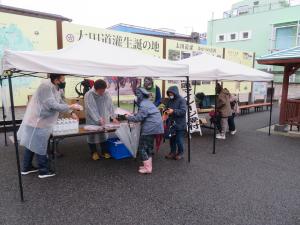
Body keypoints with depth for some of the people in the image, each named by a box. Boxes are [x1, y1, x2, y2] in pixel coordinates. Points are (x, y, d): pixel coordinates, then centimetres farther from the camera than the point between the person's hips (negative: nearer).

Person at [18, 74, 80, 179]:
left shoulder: (56, 88, 4)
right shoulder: (46, 87, -25)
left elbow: (60, 102, 14)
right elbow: (53, 105, -29)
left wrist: (71, 112, 6)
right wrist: (71, 106, -22)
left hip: (38, 121, 10)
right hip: (37, 122, -10)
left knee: (31, 145, 19)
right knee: (40, 146, 2)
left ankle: (26, 167, 33)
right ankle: (44, 171, 15)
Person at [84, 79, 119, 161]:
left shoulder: (106, 94, -5)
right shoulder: (89, 95, -16)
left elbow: (110, 106, 1)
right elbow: (91, 109, -21)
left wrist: (113, 117, -5)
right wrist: (99, 119, -27)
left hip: (104, 120, 3)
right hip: (93, 121, -3)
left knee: (104, 135, 9)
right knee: (92, 135, 7)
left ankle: (104, 151, 25)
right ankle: (94, 152, 25)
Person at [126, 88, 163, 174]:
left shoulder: (143, 105, -18)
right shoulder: (148, 102, 15)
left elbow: (139, 118, -17)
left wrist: (128, 117, -2)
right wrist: (132, 115, 11)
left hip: (150, 128, -10)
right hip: (154, 127, 10)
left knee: (142, 147, -2)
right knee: (149, 147, 19)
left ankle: (147, 168, 1)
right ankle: (148, 165, 28)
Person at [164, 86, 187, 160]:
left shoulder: (182, 100, -11)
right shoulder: (169, 100, 7)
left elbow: (183, 111, -21)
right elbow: (167, 108, 21)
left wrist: (173, 111, -29)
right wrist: (166, 111, -2)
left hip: (180, 124, -6)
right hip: (171, 123, 6)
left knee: (179, 140, 1)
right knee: (172, 139, 13)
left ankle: (180, 153, 21)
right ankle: (173, 152, 28)